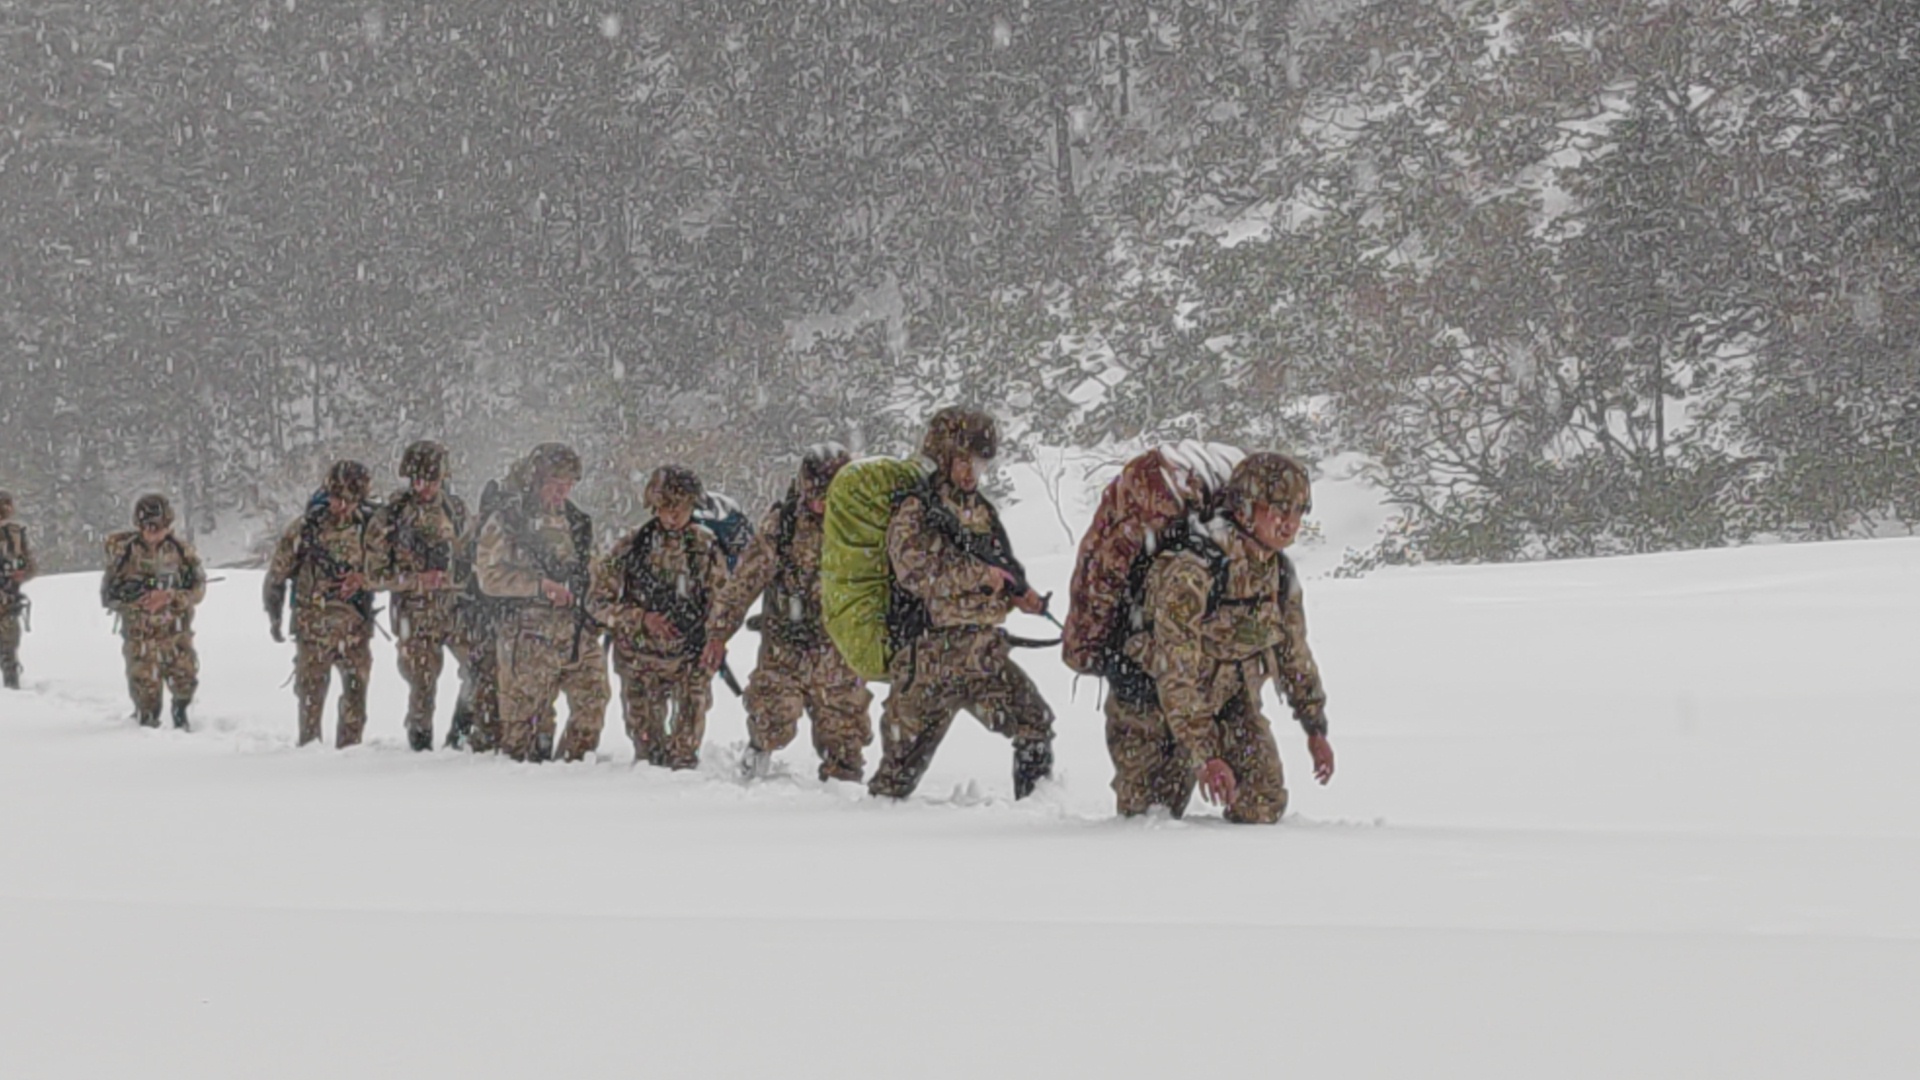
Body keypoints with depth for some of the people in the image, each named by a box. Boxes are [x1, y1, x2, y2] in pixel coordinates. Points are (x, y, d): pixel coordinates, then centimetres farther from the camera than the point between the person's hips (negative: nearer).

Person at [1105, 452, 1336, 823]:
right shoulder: (1190, 572, -31)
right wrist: (1204, 756, -33)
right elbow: (1175, 674, -31)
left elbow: (1295, 654, 10)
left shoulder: (1281, 575, -7)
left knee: (1263, 804, -12)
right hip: (1155, 704, -5)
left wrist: (1316, 729, 13)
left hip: (1231, 702, 5)